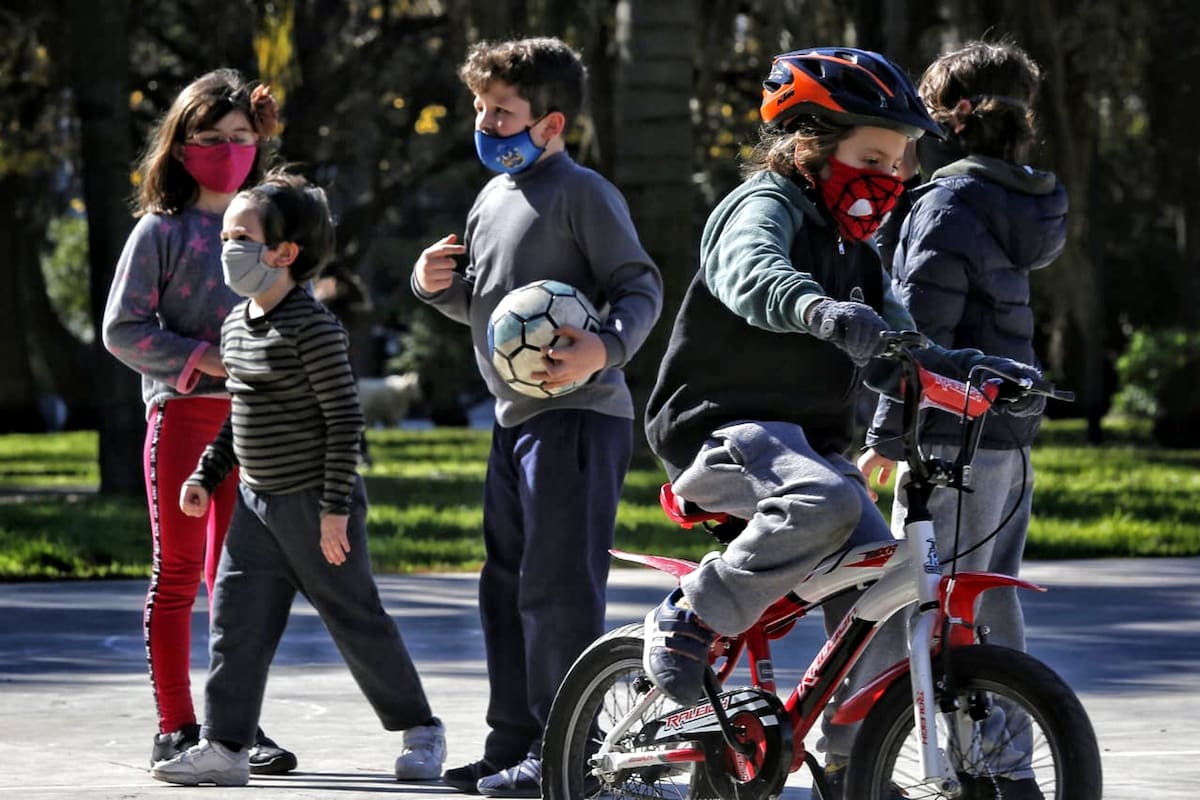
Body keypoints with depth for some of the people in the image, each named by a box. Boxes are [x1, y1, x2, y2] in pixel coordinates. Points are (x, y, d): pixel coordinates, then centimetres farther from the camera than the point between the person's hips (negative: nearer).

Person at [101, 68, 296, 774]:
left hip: (253, 417, 4)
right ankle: (175, 729, 5)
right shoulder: (162, 231, -1)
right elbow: (122, 329, -4)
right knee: (177, 574, 1)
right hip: (181, 411, -4)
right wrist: (199, 359, -14)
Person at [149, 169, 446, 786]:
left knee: (356, 620, 2)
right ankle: (224, 746, 3)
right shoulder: (236, 324, 10)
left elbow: (345, 419, -17)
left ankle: (420, 730, 17)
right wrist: (207, 474, 17)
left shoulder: (311, 328, -17)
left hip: (313, 504, -8)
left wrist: (335, 508, -19)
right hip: (258, 503, 8)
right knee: (236, 622, 1)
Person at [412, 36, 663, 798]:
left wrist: (604, 347, -31)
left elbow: (641, 287, -14)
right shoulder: (494, 197, 16)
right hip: (514, 418, 10)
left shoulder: (584, 194, -11)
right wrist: (438, 284, 6)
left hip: (577, 417, -10)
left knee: (557, 588, -10)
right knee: (507, 585, 14)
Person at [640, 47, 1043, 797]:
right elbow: (755, 273, -33)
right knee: (824, 505, -37)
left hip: (811, 443, 8)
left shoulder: (854, 249, 19)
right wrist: (822, 311, -55)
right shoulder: (767, 206, -8)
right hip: (724, 426, -8)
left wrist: (976, 369, 2)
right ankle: (689, 618, -21)